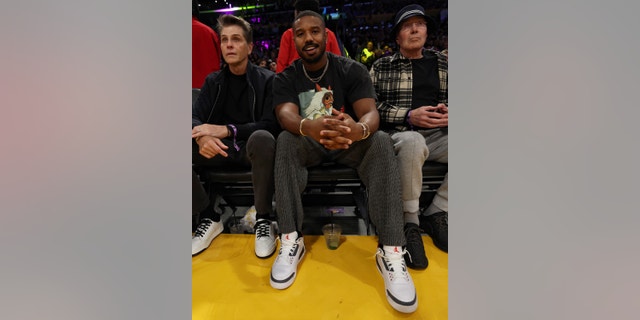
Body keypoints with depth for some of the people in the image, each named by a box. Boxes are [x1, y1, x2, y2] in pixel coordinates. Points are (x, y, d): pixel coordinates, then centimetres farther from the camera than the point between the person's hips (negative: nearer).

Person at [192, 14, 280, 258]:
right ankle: (209, 217, -6)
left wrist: (226, 130, -26)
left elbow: (270, 125, -14)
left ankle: (263, 219, -20)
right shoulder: (213, 81, 10)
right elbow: (195, 117, -1)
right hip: (221, 148, 5)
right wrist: (202, 137, -27)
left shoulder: (267, 80, -3)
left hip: (252, 148, -4)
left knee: (262, 138, -37)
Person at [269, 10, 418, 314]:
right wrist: (308, 127, -49)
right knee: (286, 140, -30)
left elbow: (371, 113, -19)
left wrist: (359, 129, -46)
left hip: (350, 144, 0)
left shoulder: (352, 70, -5)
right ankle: (291, 240, -27)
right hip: (309, 144, 1)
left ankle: (391, 250, -30)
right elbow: (286, 115, -23)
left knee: (381, 141, -29)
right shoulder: (285, 78, -3)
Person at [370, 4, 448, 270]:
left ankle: (437, 214, -9)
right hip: (400, 136, -4)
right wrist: (408, 116, -13)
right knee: (413, 141, -39)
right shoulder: (381, 66, 10)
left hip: (438, 135, 4)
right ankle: (410, 222, -21)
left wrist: (448, 114, -2)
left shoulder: (442, 63, 20)